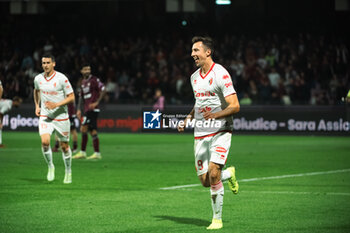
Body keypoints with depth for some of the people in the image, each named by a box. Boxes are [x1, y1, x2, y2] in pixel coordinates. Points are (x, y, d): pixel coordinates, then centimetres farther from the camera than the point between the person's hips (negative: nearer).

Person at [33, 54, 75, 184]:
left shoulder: (62, 79, -14)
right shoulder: (38, 79, 0)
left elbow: (71, 97, -11)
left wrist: (56, 105, -22)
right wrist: (37, 106, 13)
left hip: (61, 117, -2)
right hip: (45, 117, 2)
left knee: (64, 146, 7)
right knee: (44, 142, -18)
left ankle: (68, 172, 28)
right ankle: (50, 166, 5)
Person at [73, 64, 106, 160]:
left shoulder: (94, 80, -6)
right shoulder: (83, 82, 17)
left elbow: (103, 90, -12)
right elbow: (81, 96, 22)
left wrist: (96, 102, -18)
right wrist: (78, 109, 14)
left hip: (92, 109, -8)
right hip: (87, 109, 8)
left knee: (83, 128, -12)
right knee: (93, 131, 6)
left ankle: (82, 152, -9)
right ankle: (97, 153, 7)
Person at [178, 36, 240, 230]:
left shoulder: (220, 74, -11)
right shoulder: (194, 77, 12)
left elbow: (235, 106, -15)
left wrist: (215, 115, -30)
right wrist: (188, 119, 12)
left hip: (220, 132, -7)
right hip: (200, 134, 7)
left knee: (213, 174, -19)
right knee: (205, 181, 3)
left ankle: (217, 219, -5)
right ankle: (229, 174, 35)